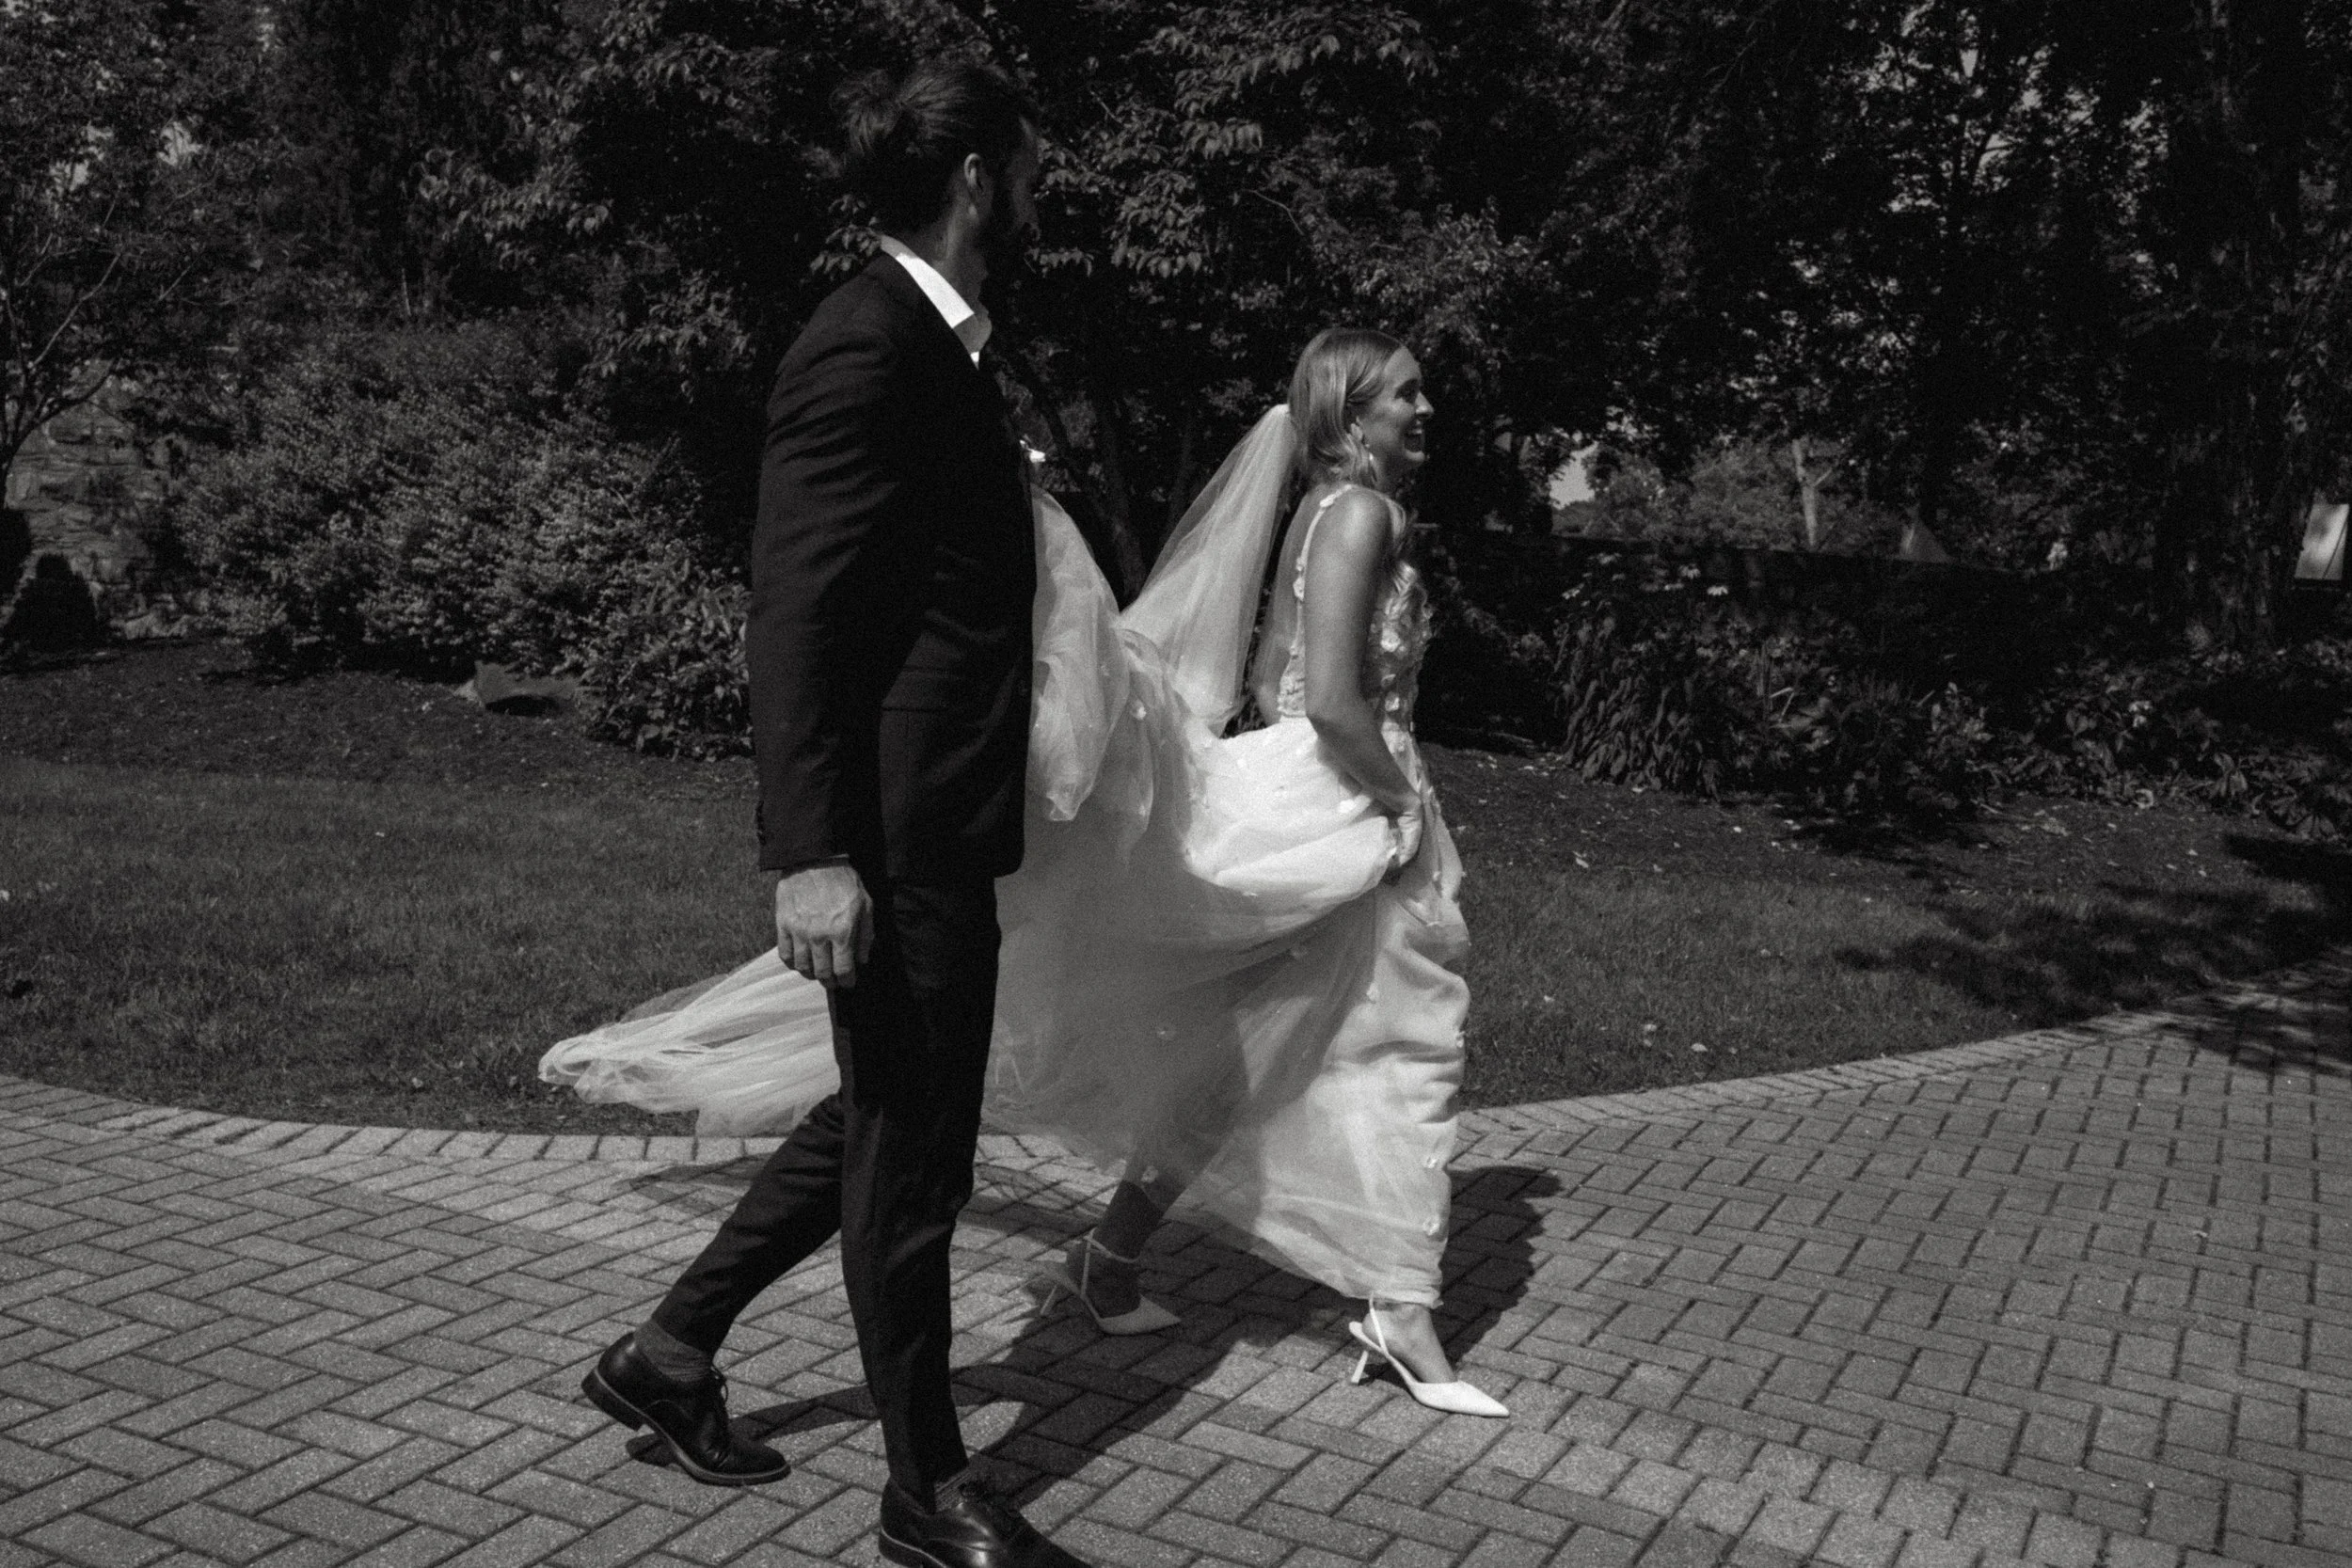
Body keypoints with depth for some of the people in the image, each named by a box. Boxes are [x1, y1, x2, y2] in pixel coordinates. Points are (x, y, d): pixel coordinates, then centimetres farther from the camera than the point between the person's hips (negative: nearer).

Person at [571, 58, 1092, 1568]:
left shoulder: (938, 350, 15)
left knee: (887, 1120, 21)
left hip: (940, 824, 10)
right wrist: (813, 851, -27)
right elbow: (795, 611, -23)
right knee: (910, 1153, 4)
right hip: (889, 836, -10)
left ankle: (672, 1349, 34)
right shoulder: (865, 348, -16)